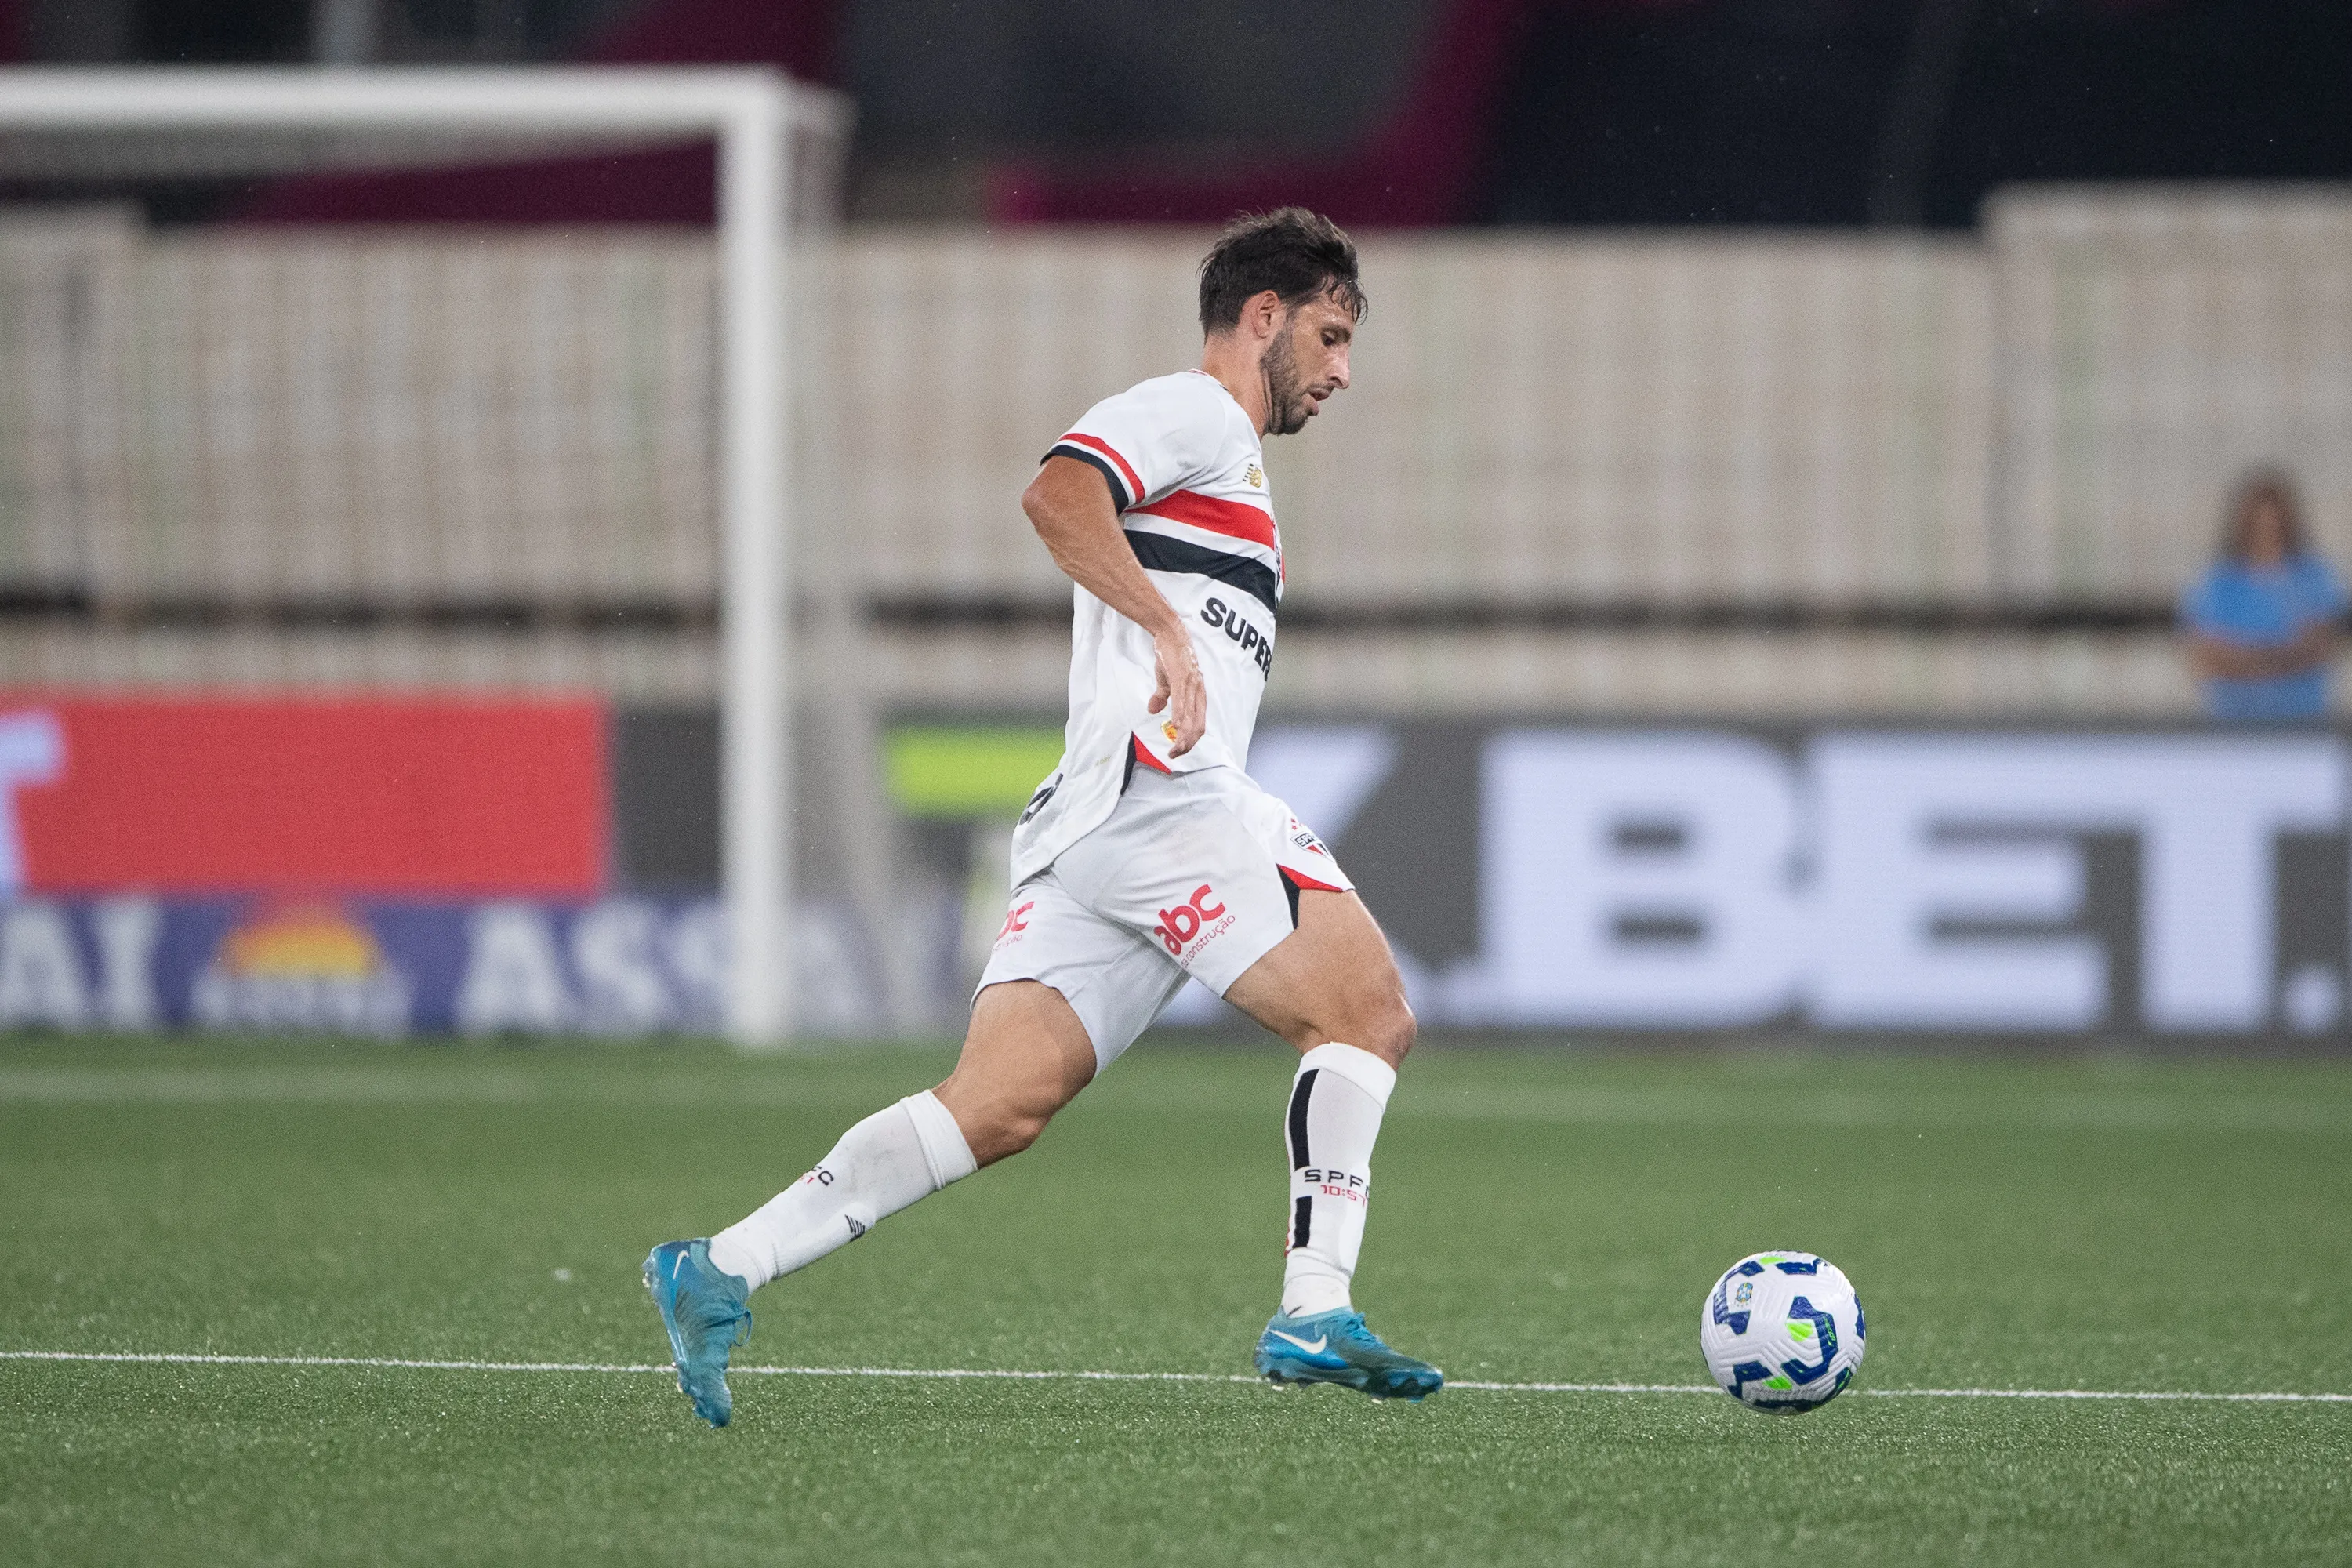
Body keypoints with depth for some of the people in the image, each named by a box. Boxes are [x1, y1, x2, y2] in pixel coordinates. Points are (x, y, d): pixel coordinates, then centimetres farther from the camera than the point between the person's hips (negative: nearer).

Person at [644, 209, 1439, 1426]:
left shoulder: (1226, 462, 33)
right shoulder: (1193, 413, 2)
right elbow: (1057, 496, -17)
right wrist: (1170, 632, -22)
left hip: (1092, 823, 9)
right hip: (1154, 788, -9)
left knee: (999, 1107, -3)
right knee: (1368, 1011, -12)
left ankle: (719, 1275, -8)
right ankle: (1314, 1315, -17)